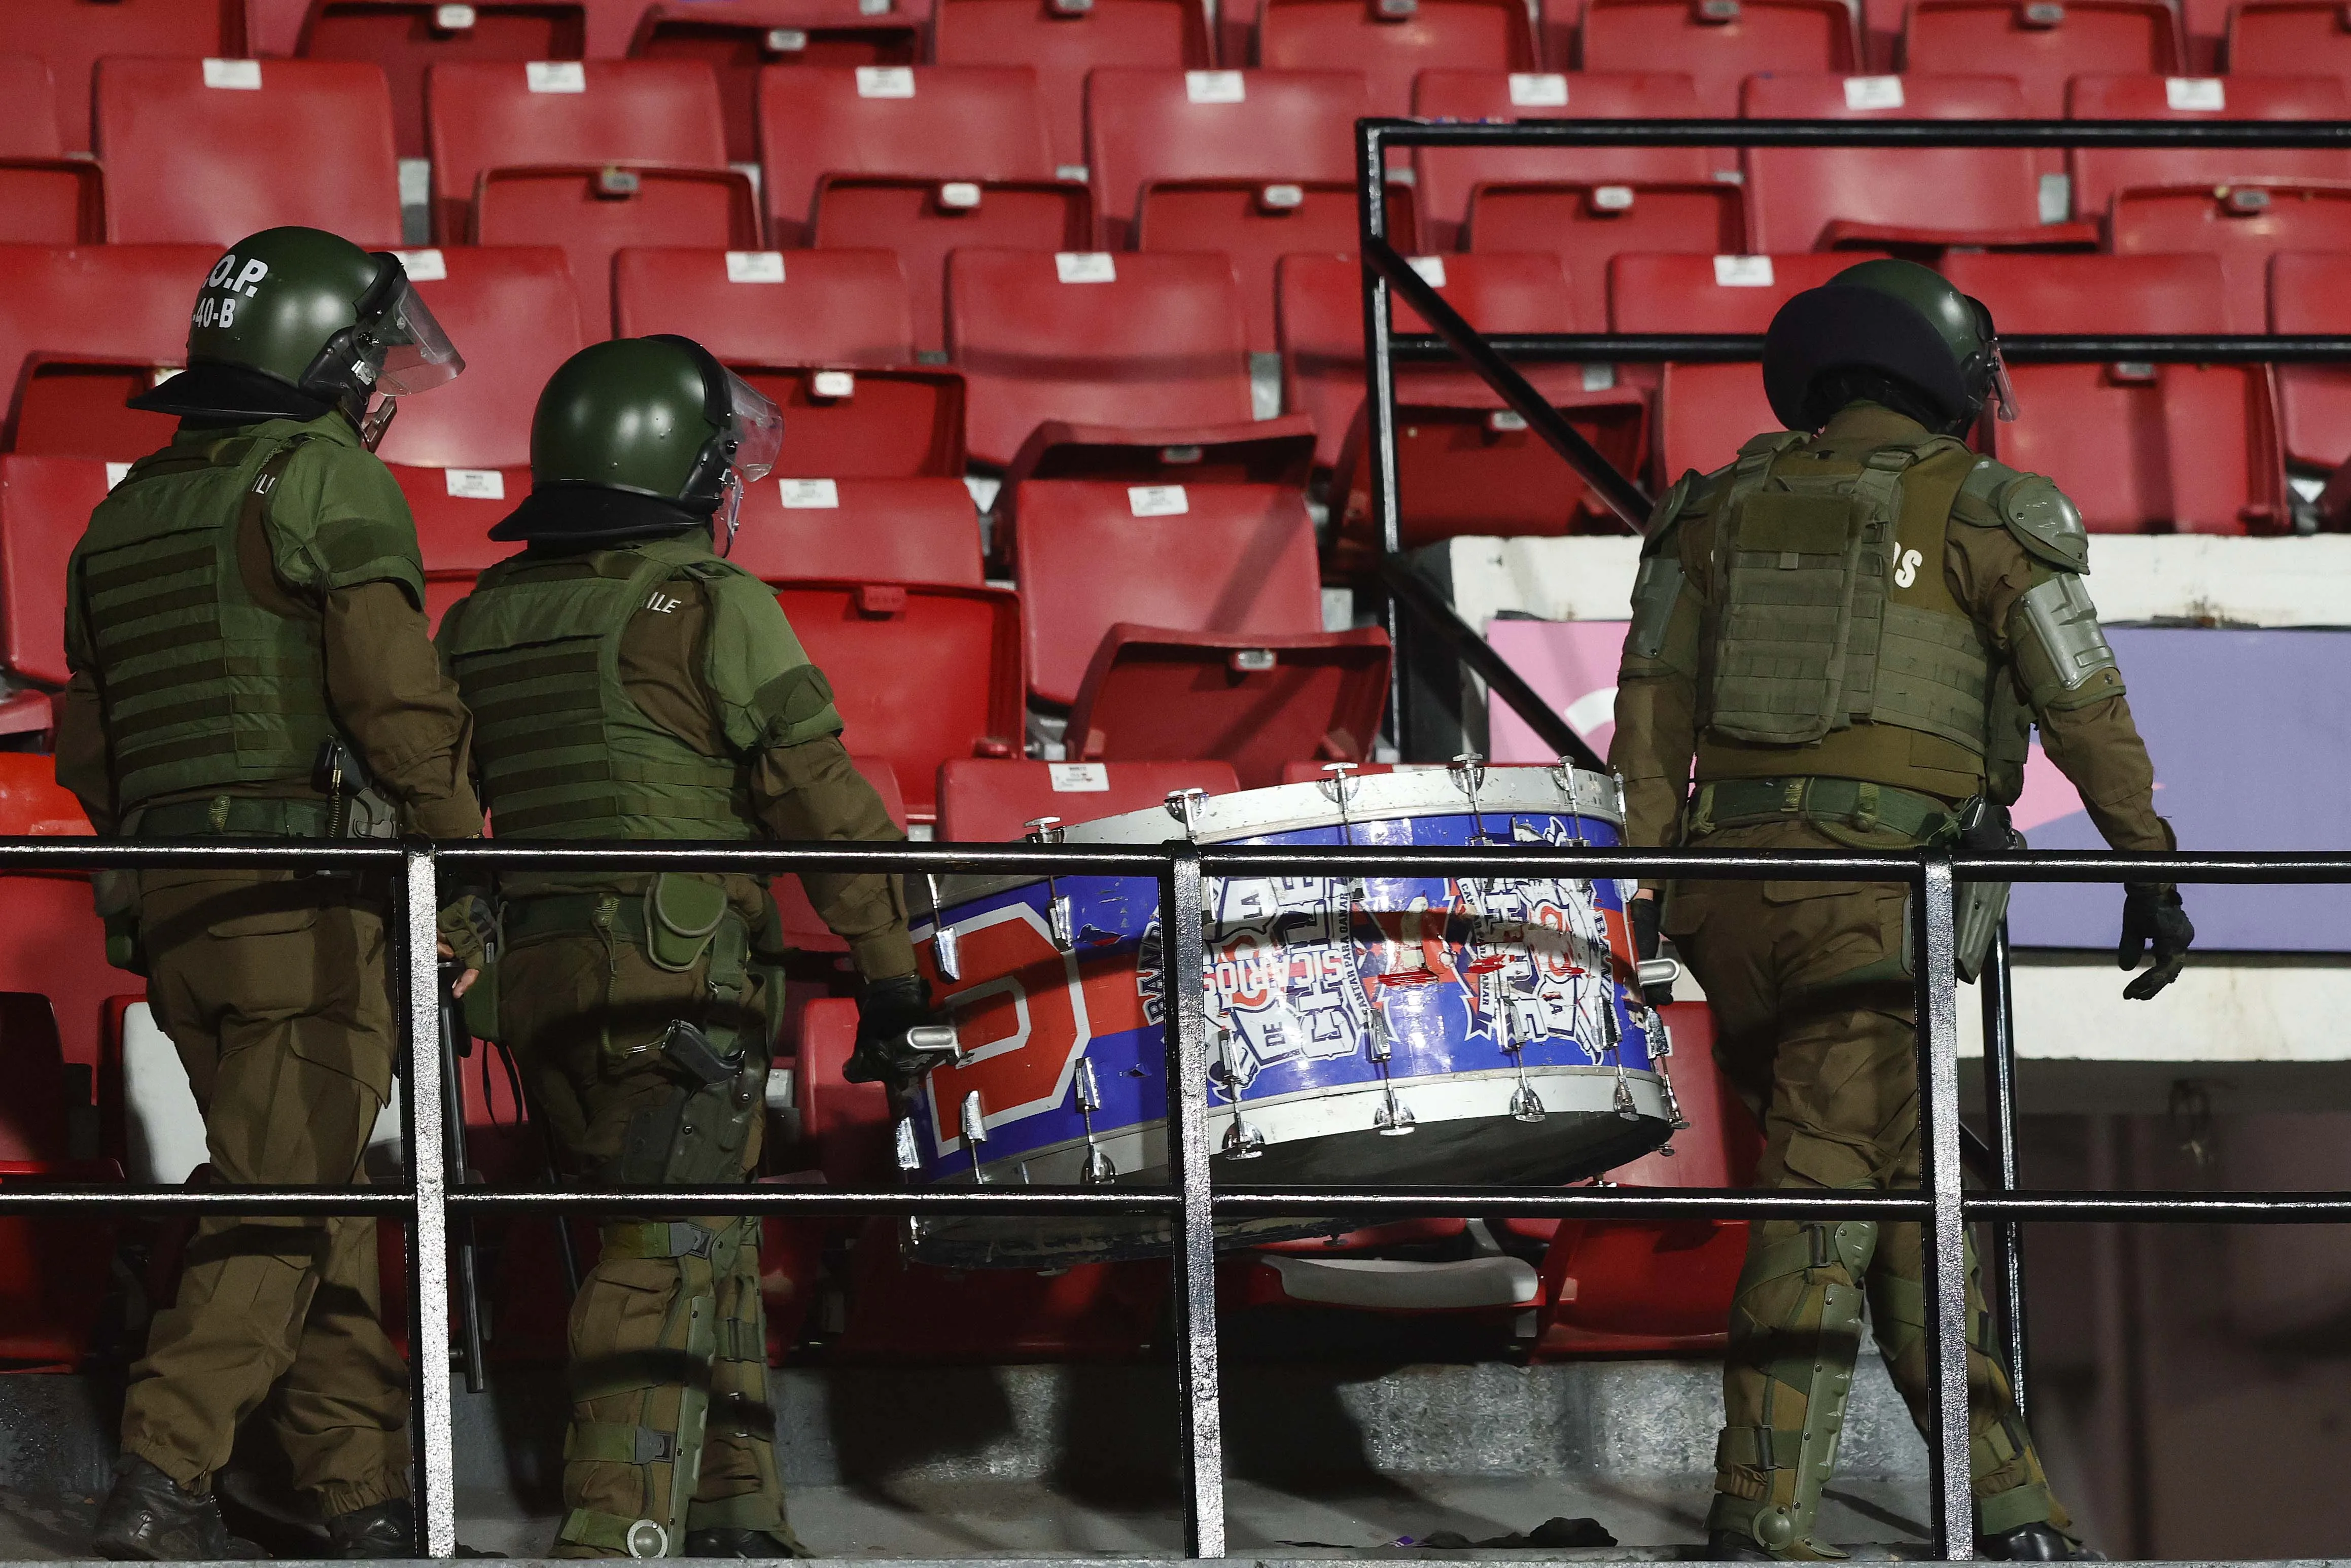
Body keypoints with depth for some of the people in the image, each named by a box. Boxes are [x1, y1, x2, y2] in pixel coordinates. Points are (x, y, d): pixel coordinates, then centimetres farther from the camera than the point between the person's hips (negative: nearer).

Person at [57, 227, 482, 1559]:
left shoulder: (129, 513, 18)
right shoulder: (333, 485, -6)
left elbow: (90, 751, 20)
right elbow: (396, 696, -14)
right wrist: (464, 864, -7)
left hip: (172, 902, 7)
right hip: (313, 900, -7)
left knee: (318, 1198, 13)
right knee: (282, 1199, -7)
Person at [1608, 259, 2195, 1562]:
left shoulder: (1728, 509, 13)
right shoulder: (1980, 520, 2)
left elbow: (1652, 697, 6)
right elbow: (2086, 707, 2)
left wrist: (1649, 868, 4)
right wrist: (2150, 865, 10)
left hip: (1731, 882, 5)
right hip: (1875, 893, -5)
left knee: (1894, 1172, 14)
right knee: (1832, 1195, -8)